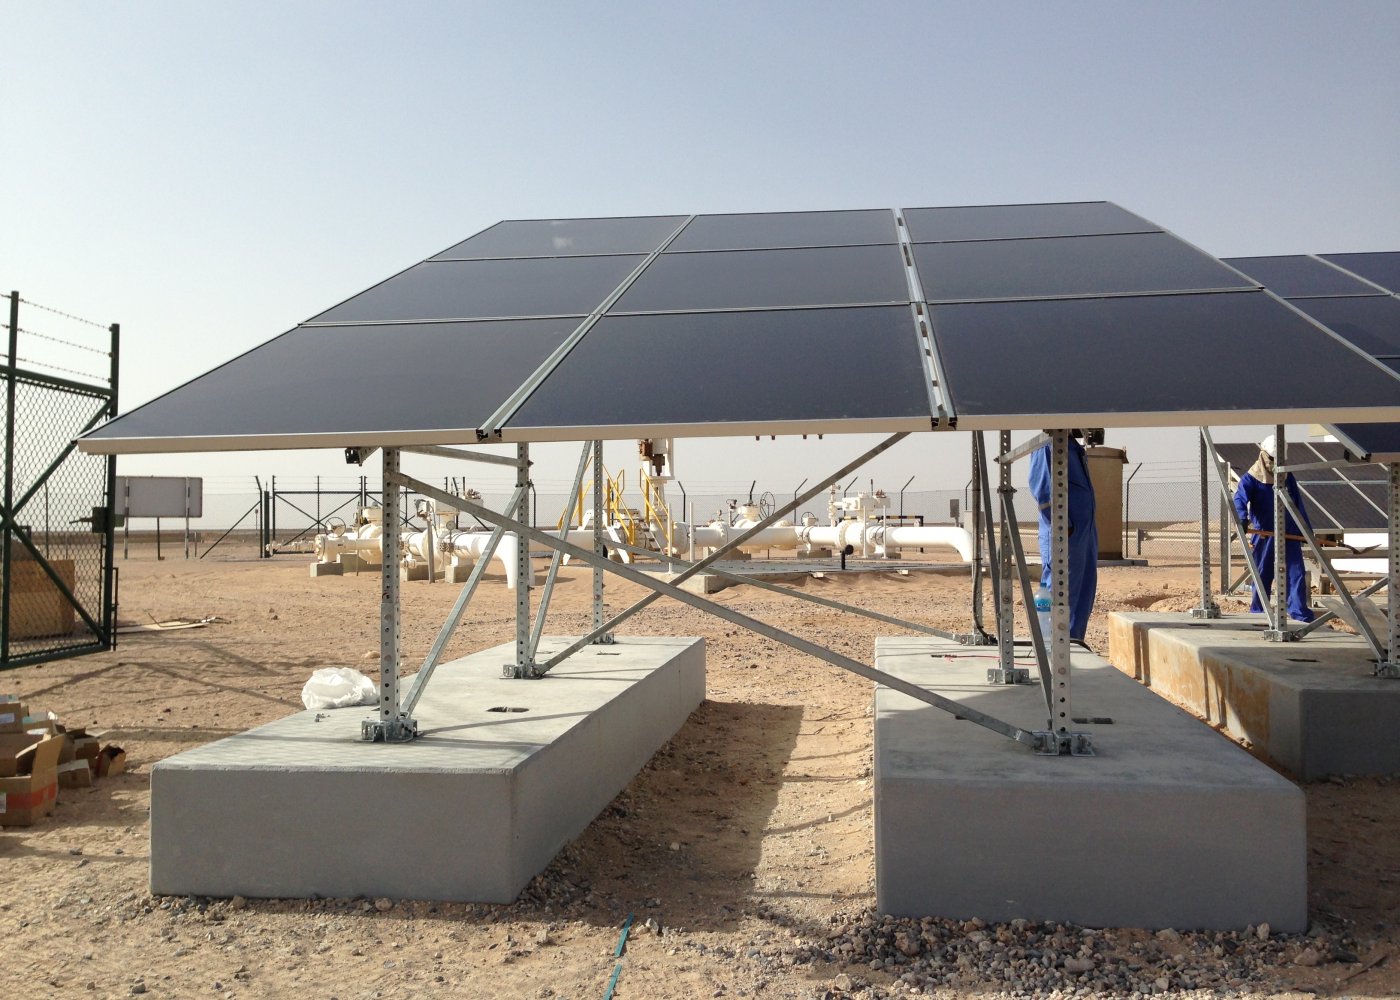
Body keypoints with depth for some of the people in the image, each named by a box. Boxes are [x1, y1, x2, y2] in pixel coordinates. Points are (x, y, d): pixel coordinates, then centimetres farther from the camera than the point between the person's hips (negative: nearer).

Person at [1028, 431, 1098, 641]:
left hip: (1086, 531, 9)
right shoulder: (1047, 445, -9)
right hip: (1064, 536, -9)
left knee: (1085, 591, 11)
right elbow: (1042, 489, -17)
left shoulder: (1076, 448, 20)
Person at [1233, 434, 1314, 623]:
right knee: (1262, 576, 6)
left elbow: (1298, 505, 16)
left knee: (1296, 574, -3)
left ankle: (1300, 614, -1)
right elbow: (1240, 499, -20)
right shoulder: (1250, 479, -4)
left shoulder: (1287, 477, 9)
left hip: (1290, 535, 3)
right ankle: (1257, 613, 17)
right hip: (1263, 536, -3)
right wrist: (1243, 518, -40)